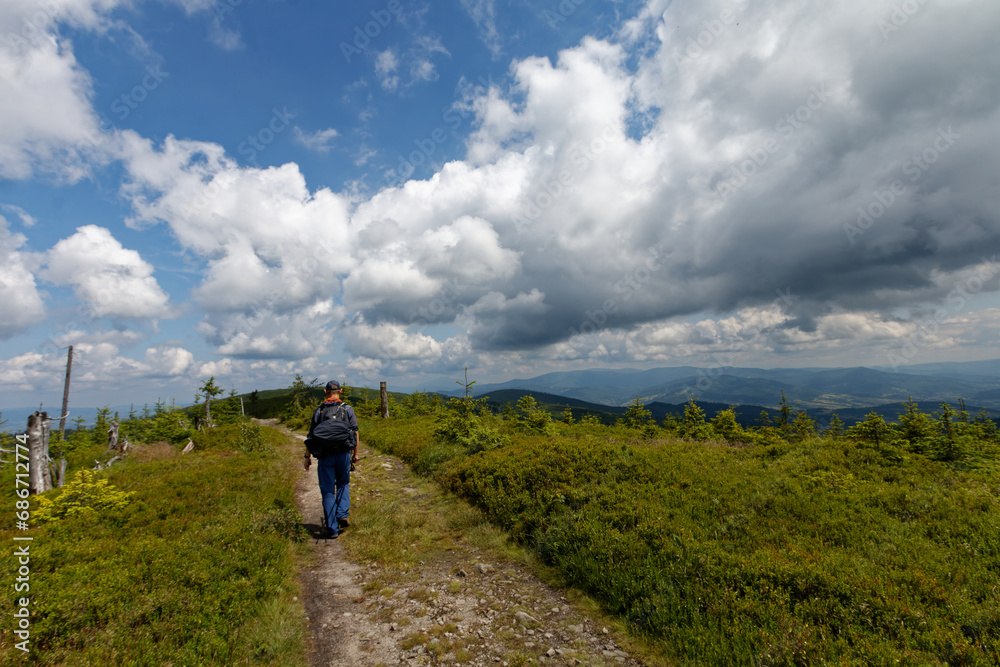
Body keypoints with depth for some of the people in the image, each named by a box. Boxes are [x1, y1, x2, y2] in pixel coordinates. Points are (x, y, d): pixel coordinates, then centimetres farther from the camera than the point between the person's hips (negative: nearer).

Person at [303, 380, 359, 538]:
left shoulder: (319, 411, 3)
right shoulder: (348, 409, 2)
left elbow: (311, 436, 5)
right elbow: (355, 432, -1)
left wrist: (307, 456, 14)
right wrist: (355, 453, 8)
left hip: (325, 455, 0)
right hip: (344, 453, 1)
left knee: (328, 491, 7)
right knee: (343, 484, 23)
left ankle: (332, 529, 8)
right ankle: (342, 515, 6)